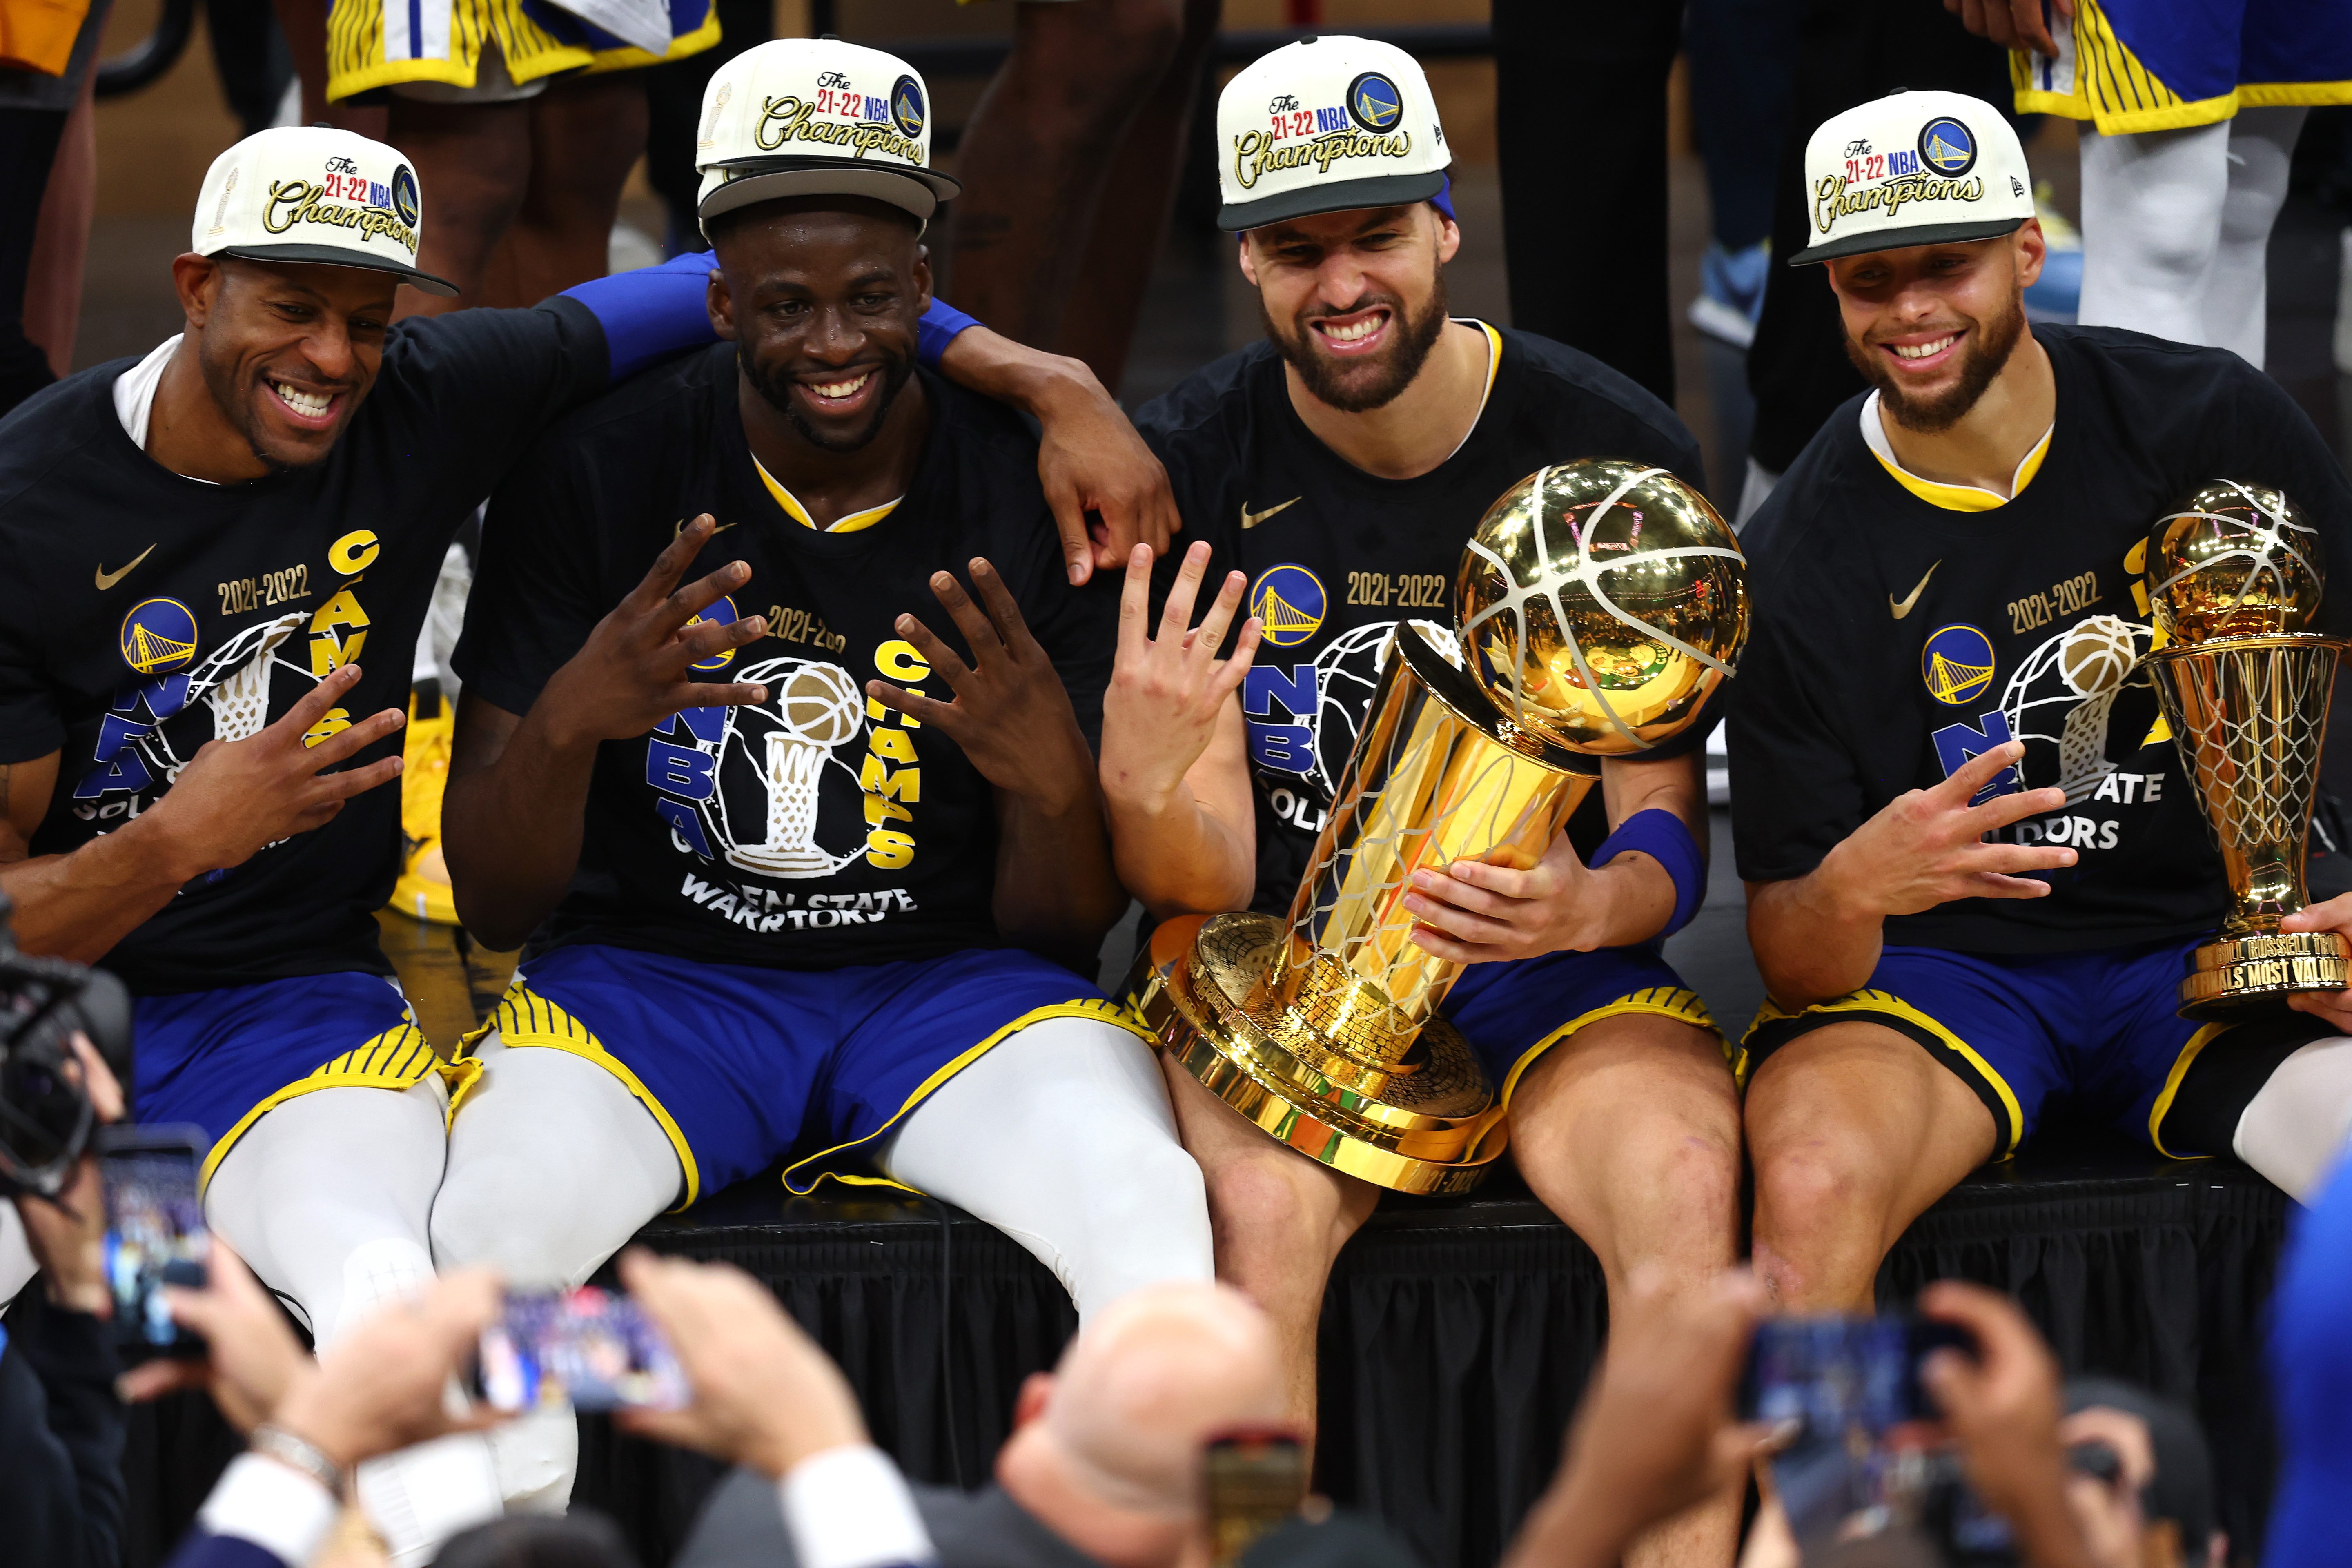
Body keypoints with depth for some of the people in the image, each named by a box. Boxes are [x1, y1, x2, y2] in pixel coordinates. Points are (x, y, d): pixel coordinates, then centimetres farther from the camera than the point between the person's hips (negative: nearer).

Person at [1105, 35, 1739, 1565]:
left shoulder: (1620, 450, -3)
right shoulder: (1191, 465, -3)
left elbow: (1668, 834, 0)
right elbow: (1207, 880, -7)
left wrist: (1588, 907, -25)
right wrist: (1144, 789, -31)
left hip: (1552, 961, 0)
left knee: (1683, 1180, -32)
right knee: (1263, 1209, -34)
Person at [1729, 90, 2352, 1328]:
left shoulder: (2213, 422, -4)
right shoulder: (1802, 563, -7)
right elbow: (1795, 966, -6)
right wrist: (1848, 892, -32)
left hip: (2209, 944, 1)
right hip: (1937, 968, -1)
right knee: (1811, 1188, -35)